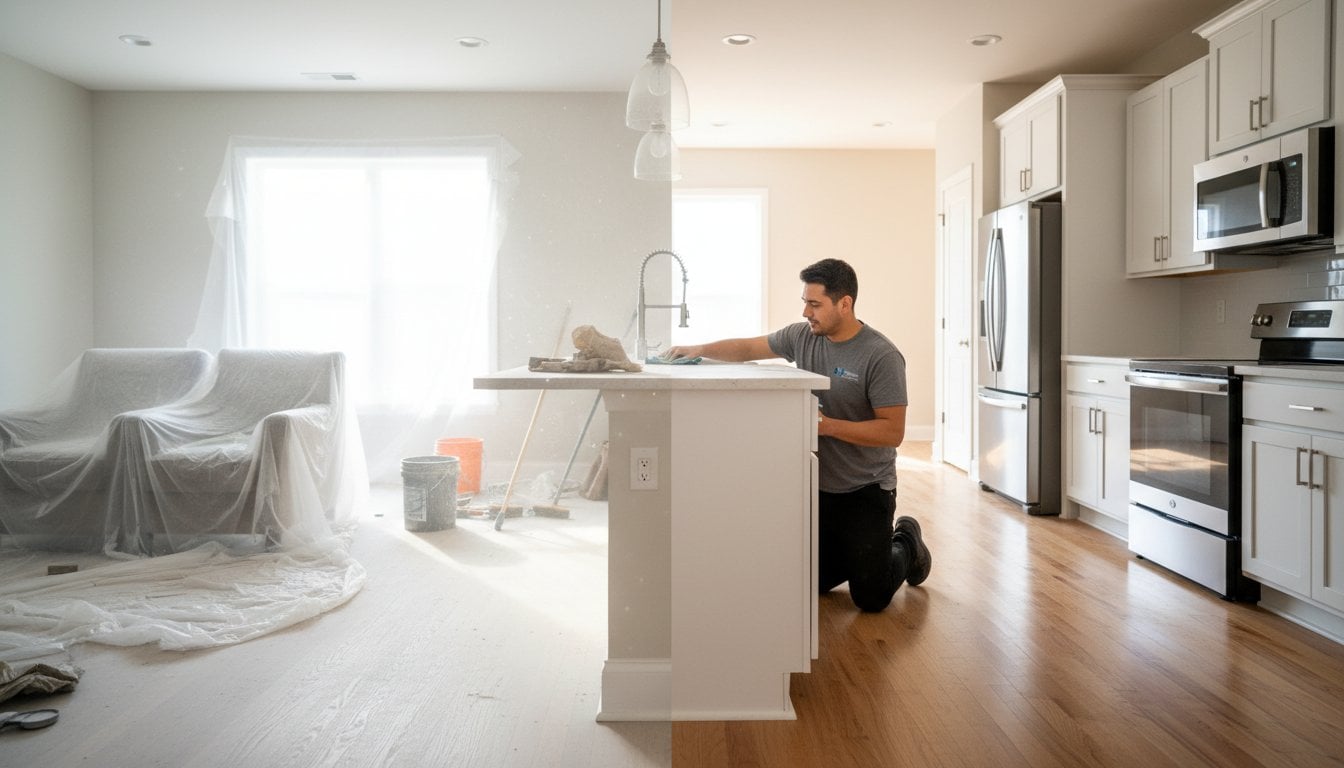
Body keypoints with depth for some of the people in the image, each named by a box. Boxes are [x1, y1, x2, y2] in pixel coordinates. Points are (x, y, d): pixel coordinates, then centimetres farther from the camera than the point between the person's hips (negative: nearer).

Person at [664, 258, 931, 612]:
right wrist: (699, 350, -1)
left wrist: (828, 425, -26)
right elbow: (749, 348, 11)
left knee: (871, 598, 0)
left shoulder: (881, 356, -19)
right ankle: (863, 552, 37)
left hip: (865, 492, -5)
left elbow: (893, 432, -21)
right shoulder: (802, 336, -2)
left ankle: (906, 544, 29)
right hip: (817, 487, 5)